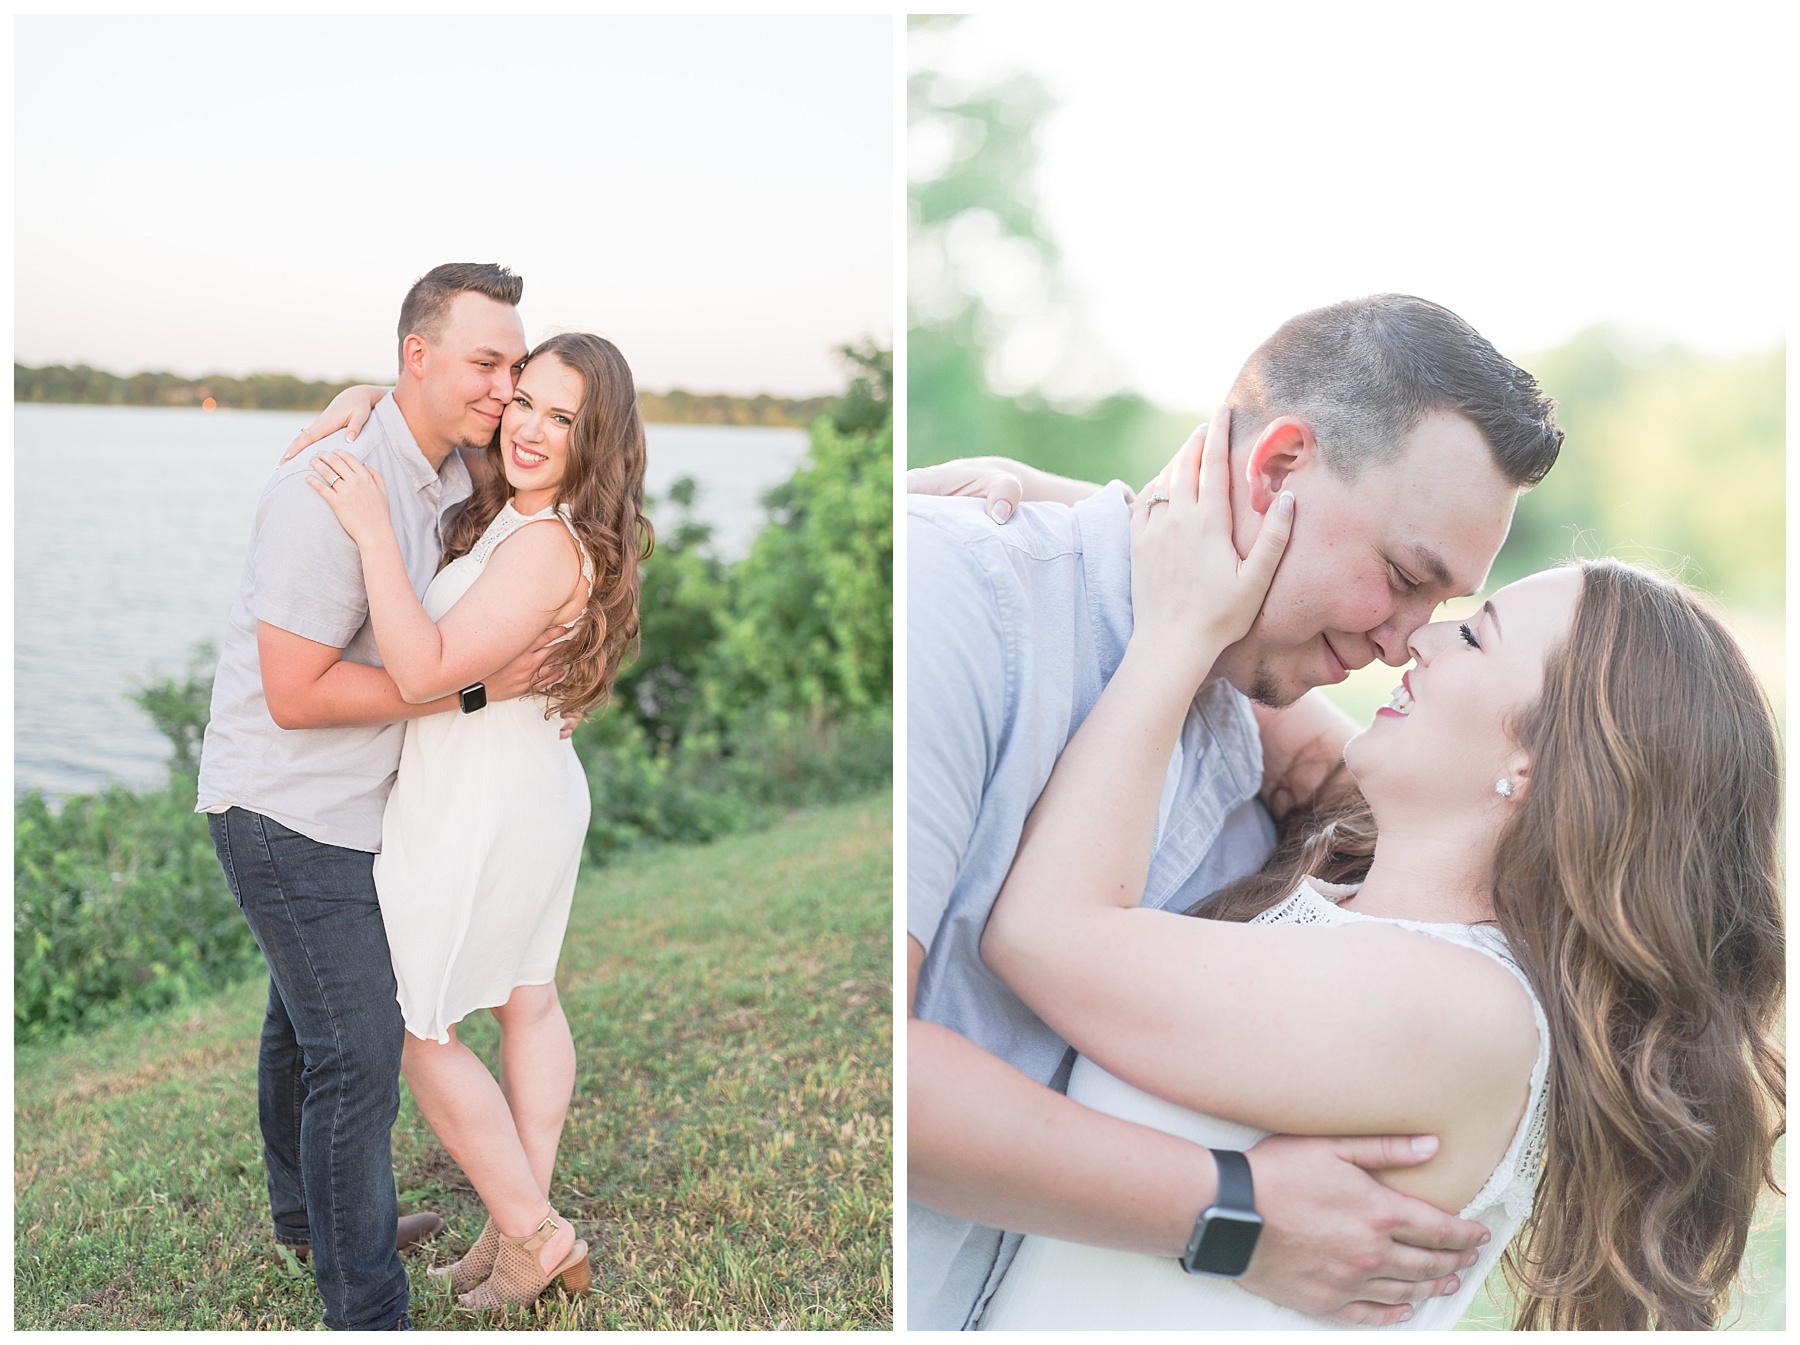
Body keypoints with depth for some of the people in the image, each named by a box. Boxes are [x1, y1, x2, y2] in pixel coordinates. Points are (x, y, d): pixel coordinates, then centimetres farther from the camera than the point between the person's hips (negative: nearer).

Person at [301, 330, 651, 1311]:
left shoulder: (548, 546, -26)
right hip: (535, 789, 10)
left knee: (416, 1030, 6)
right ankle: (528, 1219, 34)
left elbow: (425, 669, -30)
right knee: (526, 1001, 18)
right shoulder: (516, 513, 3)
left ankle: (533, 1237, 15)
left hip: (474, 811, -10)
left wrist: (371, 530, -30)